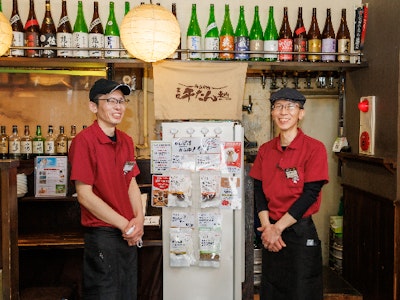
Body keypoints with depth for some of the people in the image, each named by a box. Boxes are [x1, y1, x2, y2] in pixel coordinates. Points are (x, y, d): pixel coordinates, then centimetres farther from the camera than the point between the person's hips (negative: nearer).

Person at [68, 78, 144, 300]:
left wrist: (138, 219, -4)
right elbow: (85, 195, -17)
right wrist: (125, 224, -15)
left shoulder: (126, 141, 9)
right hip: (102, 235, -7)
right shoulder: (84, 140, -14)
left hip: (129, 235, 7)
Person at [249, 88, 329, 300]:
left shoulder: (314, 148, -9)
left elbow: (310, 194, -14)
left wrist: (278, 228, -15)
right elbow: (258, 190, 4)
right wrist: (267, 226, -10)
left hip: (300, 233, -5)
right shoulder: (265, 150, 7)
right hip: (271, 233, 5)